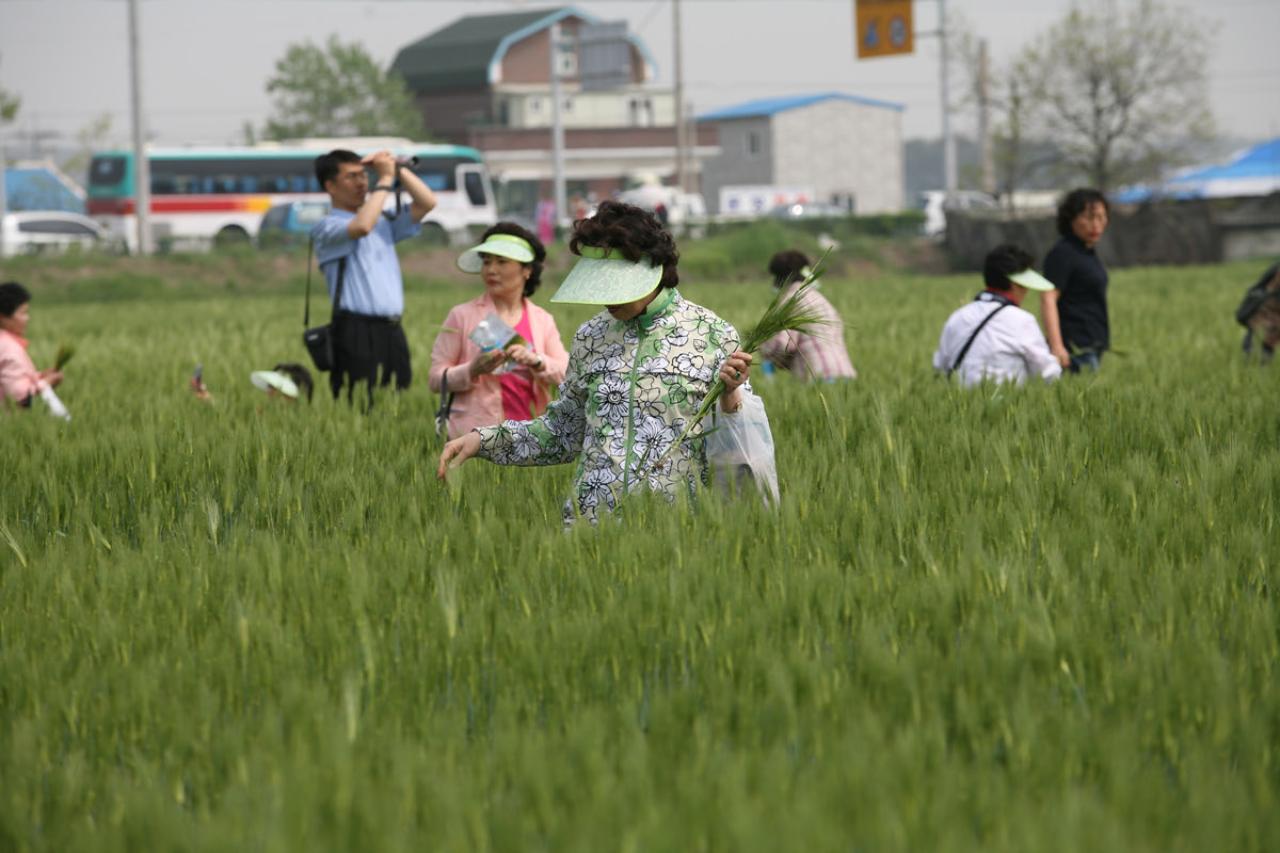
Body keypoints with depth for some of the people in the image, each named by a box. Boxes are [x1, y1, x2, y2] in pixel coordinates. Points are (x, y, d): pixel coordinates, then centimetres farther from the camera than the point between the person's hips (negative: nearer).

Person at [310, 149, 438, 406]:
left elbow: (426, 202, 19)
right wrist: (385, 179, -9)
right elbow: (361, 226, -20)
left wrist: (399, 170, 7)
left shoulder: (383, 222, 21)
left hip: (392, 330, 7)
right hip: (356, 331, -7)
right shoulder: (327, 227, -1)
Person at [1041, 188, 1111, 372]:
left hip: (1092, 345, 9)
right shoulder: (1062, 253, -12)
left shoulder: (1088, 252, 17)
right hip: (1075, 347, -9)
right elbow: (1048, 299, -21)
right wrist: (1056, 346, -31)